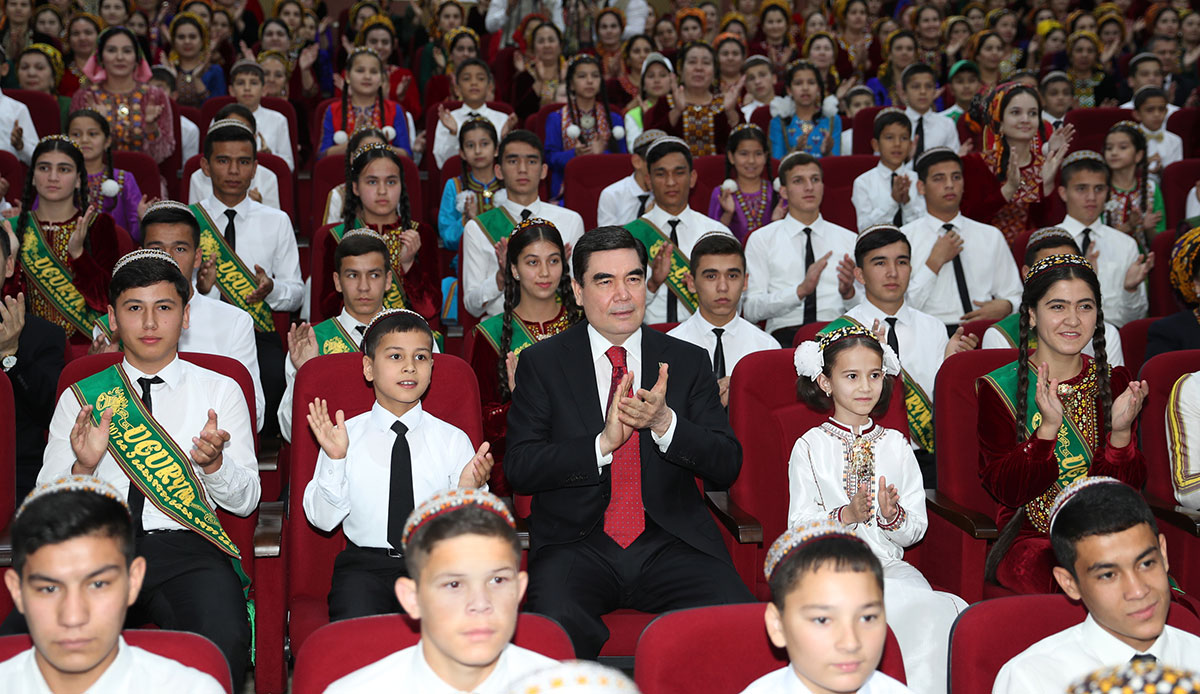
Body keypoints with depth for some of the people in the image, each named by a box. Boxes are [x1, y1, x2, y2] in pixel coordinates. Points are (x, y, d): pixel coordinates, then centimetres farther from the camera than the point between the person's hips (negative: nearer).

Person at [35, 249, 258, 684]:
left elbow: (246, 501, 10)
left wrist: (214, 462, -11)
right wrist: (83, 467, -11)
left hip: (185, 549, -1)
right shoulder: (80, 397, 16)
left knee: (223, 641, -34)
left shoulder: (220, 390, 15)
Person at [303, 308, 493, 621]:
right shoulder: (345, 435, 5)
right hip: (365, 564, 0)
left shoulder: (452, 439, 7)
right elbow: (322, 519, 0)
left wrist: (469, 491, -16)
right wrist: (335, 460, -12)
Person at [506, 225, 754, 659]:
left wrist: (665, 423, -13)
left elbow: (727, 468, 5)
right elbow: (519, 468, -3)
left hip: (672, 545, 2)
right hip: (576, 545, -2)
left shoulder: (689, 362, 11)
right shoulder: (540, 364, 6)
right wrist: (602, 443, -17)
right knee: (556, 626, -33)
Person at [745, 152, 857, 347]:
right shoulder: (761, 239, 12)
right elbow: (751, 310, 0)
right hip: (785, 335, -2)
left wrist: (849, 292, -10)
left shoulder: (849, 240, 18)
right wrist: (801, 290, -14)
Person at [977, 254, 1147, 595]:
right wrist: (1048, 427, -25)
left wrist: (1121, 432, -17)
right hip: (1031, 540, -3)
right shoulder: (999, 388, -4)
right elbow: (1006, 490, -10)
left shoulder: (1114, 382, 6)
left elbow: (1128, 488, 3)